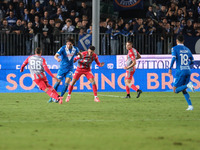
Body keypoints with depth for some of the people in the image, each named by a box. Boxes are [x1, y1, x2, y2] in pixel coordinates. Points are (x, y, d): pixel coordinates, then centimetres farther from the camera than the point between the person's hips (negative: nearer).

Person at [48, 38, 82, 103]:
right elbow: (56, 55, -27)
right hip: (62, 68, -2)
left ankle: (60, 97, -2)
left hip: (69, 69, 2)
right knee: (58, 82, -3)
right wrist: (57, 59, -47)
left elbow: (79, 53, 22)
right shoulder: (63, 48, -15)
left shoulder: (75, 49, -3)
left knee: (67, 83, -13)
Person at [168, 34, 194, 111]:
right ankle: (190, 106, 0)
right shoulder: (187, 49, 15)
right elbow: (192, 61, 20)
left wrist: (170, 68, -13)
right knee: (183, 90, 15)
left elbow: (173, 58, -16)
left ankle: (188, 85, -24)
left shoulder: (175, 48, -1)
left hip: (180, 71, -6)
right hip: (188, 70, 6)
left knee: (175, 90, 1)